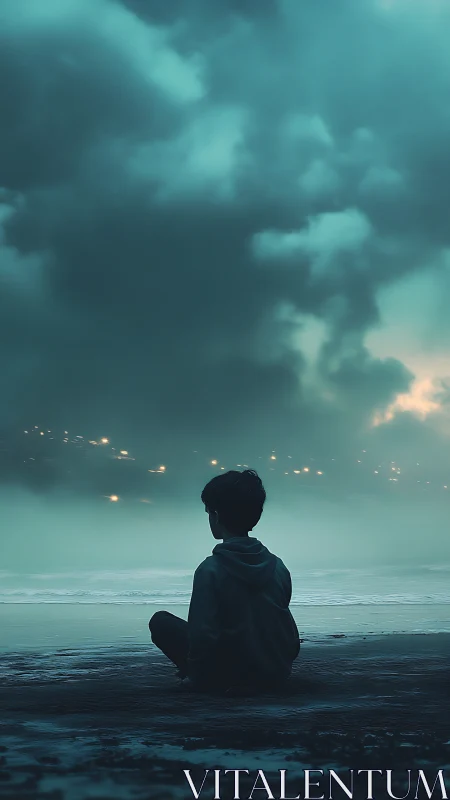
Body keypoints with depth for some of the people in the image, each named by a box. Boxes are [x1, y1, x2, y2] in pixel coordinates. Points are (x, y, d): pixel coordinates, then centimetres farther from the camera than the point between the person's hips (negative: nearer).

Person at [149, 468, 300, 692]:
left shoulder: (211, 570, -19)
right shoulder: (278, 565, -3)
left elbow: (202, 636, -20)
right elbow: (279, 622, 10)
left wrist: (197, 676, -1)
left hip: (231, 676, -6)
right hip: (279, 671, 6)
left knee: (160, 621, 8)